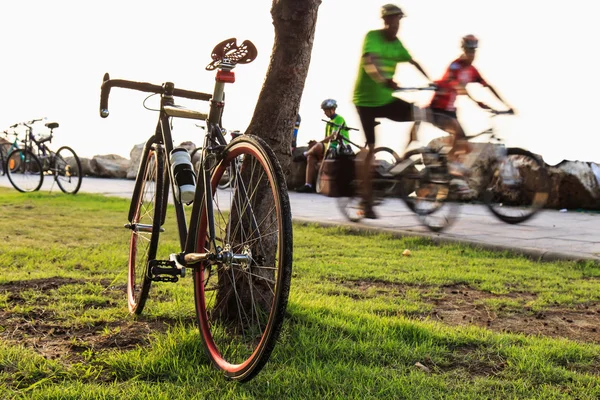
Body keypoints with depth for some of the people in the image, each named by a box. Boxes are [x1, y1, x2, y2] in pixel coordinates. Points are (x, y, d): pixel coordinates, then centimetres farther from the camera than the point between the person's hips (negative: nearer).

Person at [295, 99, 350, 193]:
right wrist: (317, 143, 4)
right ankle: (308, 185, -19)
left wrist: (319, 143, -18)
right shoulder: (330, 122, 24)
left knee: (318, 146, -34)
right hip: (330, 148, 9)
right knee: (311, 158, -13)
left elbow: (333, 136, -18)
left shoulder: (339, 119, -4)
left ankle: (303, 155, -5)